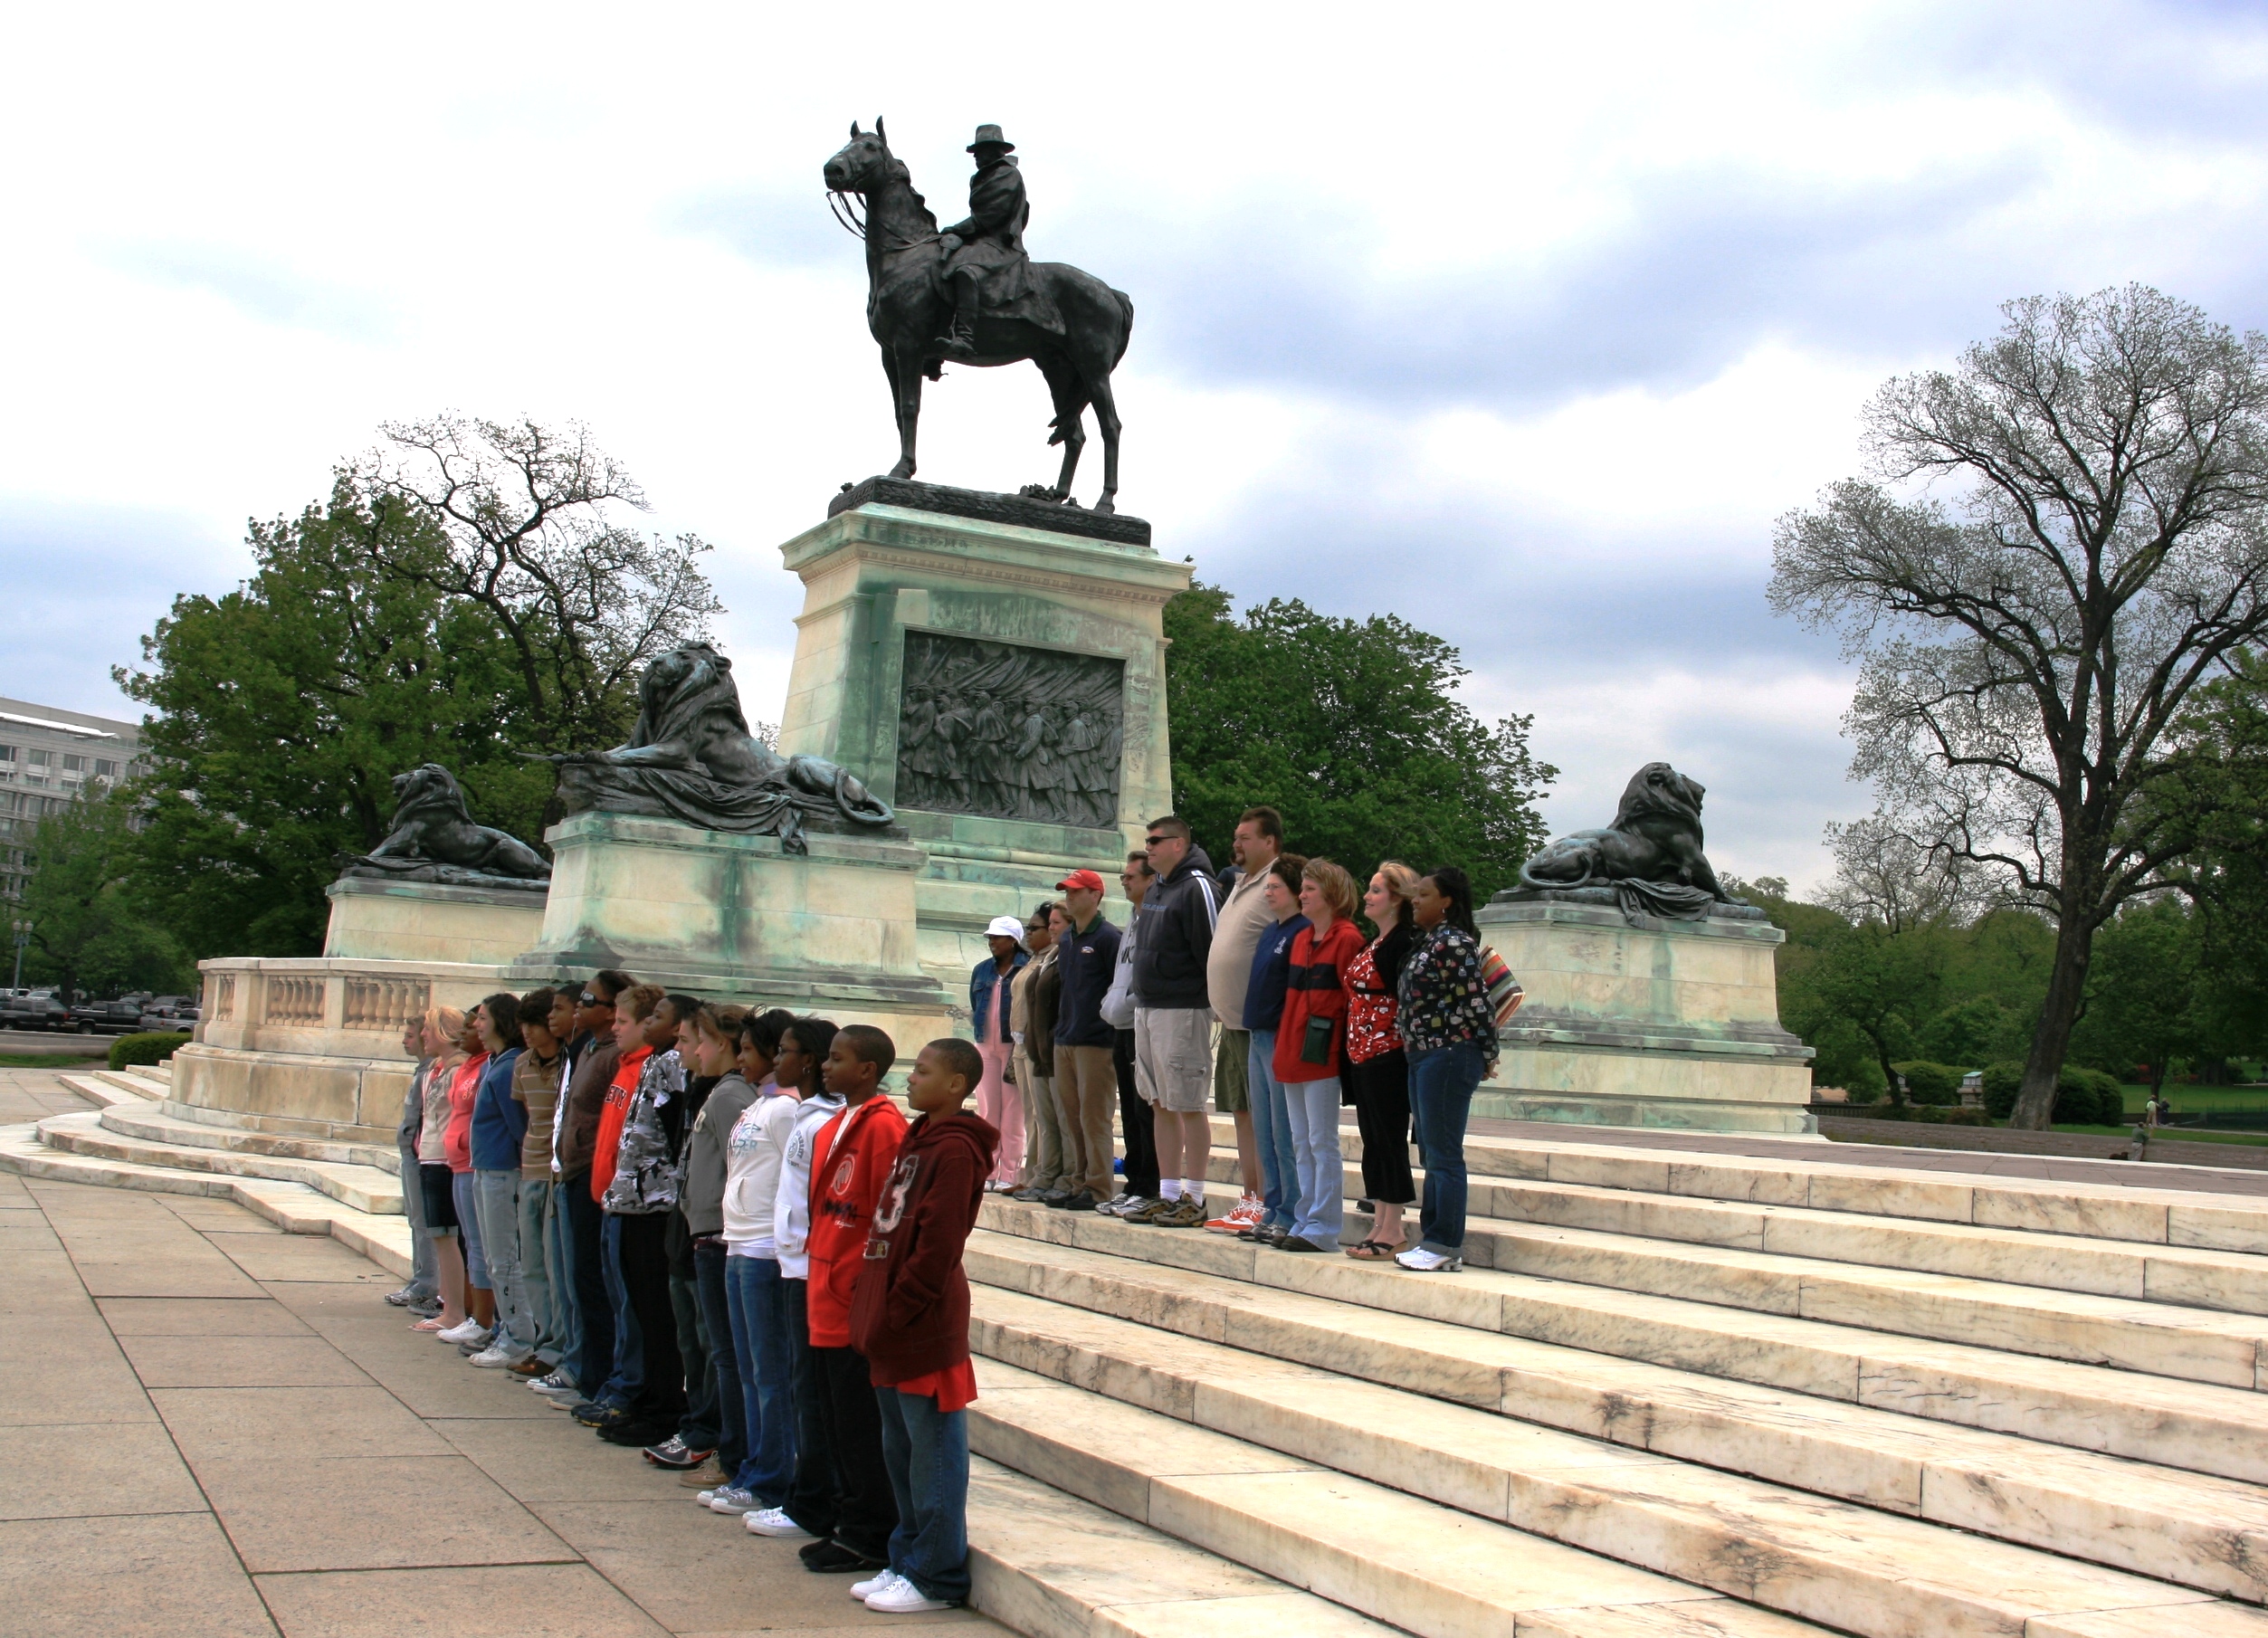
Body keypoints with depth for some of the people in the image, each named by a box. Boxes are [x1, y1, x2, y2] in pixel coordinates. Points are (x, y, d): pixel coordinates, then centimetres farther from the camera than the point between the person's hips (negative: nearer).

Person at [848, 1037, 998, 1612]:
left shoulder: (955, 1151, -15)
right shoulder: (917, 1140, 15)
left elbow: (936, 1248, -20)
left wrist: (893, 1315, -18)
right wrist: (871, 1311, 13)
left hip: (924, 1327, -10)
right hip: (891, 1326, 10)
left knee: (935, 1450, 0)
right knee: (901, 1447, 16)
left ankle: (937, 1578, 8)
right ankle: (909, 1560, 27)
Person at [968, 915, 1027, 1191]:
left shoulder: (1027, 970, -6)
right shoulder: (981, 971, 15)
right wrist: (976, 1020, 3)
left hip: (1014, 1046, -6)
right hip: (986, 1046, 6)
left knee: (1012, 1112, -3)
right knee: (986, 1110, 6)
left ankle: (1009, 1174, 1)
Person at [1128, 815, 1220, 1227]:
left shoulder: (1197, 887, -12)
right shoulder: (1156, 889, 16)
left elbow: (1213, 951, -15)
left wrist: (1208, 997, -14)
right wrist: (1143, 1000, 17)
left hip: (1182, 1011, -9)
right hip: (1146, 1008, 9)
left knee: (1188, 1107, -4)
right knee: (1162, 1106, 12)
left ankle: (1194, 1200, 2)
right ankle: (1168, 1194, 18)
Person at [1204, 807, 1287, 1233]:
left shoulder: (1276, 886, -13)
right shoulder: (1239, 885, 18)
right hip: (1232, 1020, 10)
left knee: (1264, 1115, -6)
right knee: (1242, 1113, 13)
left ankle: (1264, 1206, -2)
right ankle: (1249, 1201, 19)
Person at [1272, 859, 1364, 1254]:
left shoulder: (1346, 938, -9)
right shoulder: (1301, 939, 16)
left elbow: (1352, 998, -11)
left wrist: (1340, 1043, -13)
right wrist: (1283, 1044, 12)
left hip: (1322, 1054, -9)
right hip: (1292, 1053, 9)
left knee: (1322, 1142, -4)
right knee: (1301, 1143, 12)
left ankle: (1322, 1228, 1)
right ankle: (1306, 1221, 18)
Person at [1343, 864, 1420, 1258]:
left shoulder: (1403, 943, -13)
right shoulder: (1372, 944, 16)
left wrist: (1404, 1049, -19)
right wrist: (1353, 1050, 14)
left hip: (1388, 1055, -10)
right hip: (1362, 1054, 10)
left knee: (1389, 1140, -4)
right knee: (1372, 1140, 11)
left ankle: (1391, 1230, 1)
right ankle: (1381, 1223, 18)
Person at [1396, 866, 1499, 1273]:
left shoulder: (1454, 942, -14)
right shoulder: (1425, 942, 16)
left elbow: (1477, 1002, -17)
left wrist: (1486, 1056, -10)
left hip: (1448, 1057, -10)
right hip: (1423, 1057, 10)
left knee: (1444, 1155, -6)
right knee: (1431, 1154, 13)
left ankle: (1445, 1248, -1)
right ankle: (1432, 1238, 20)